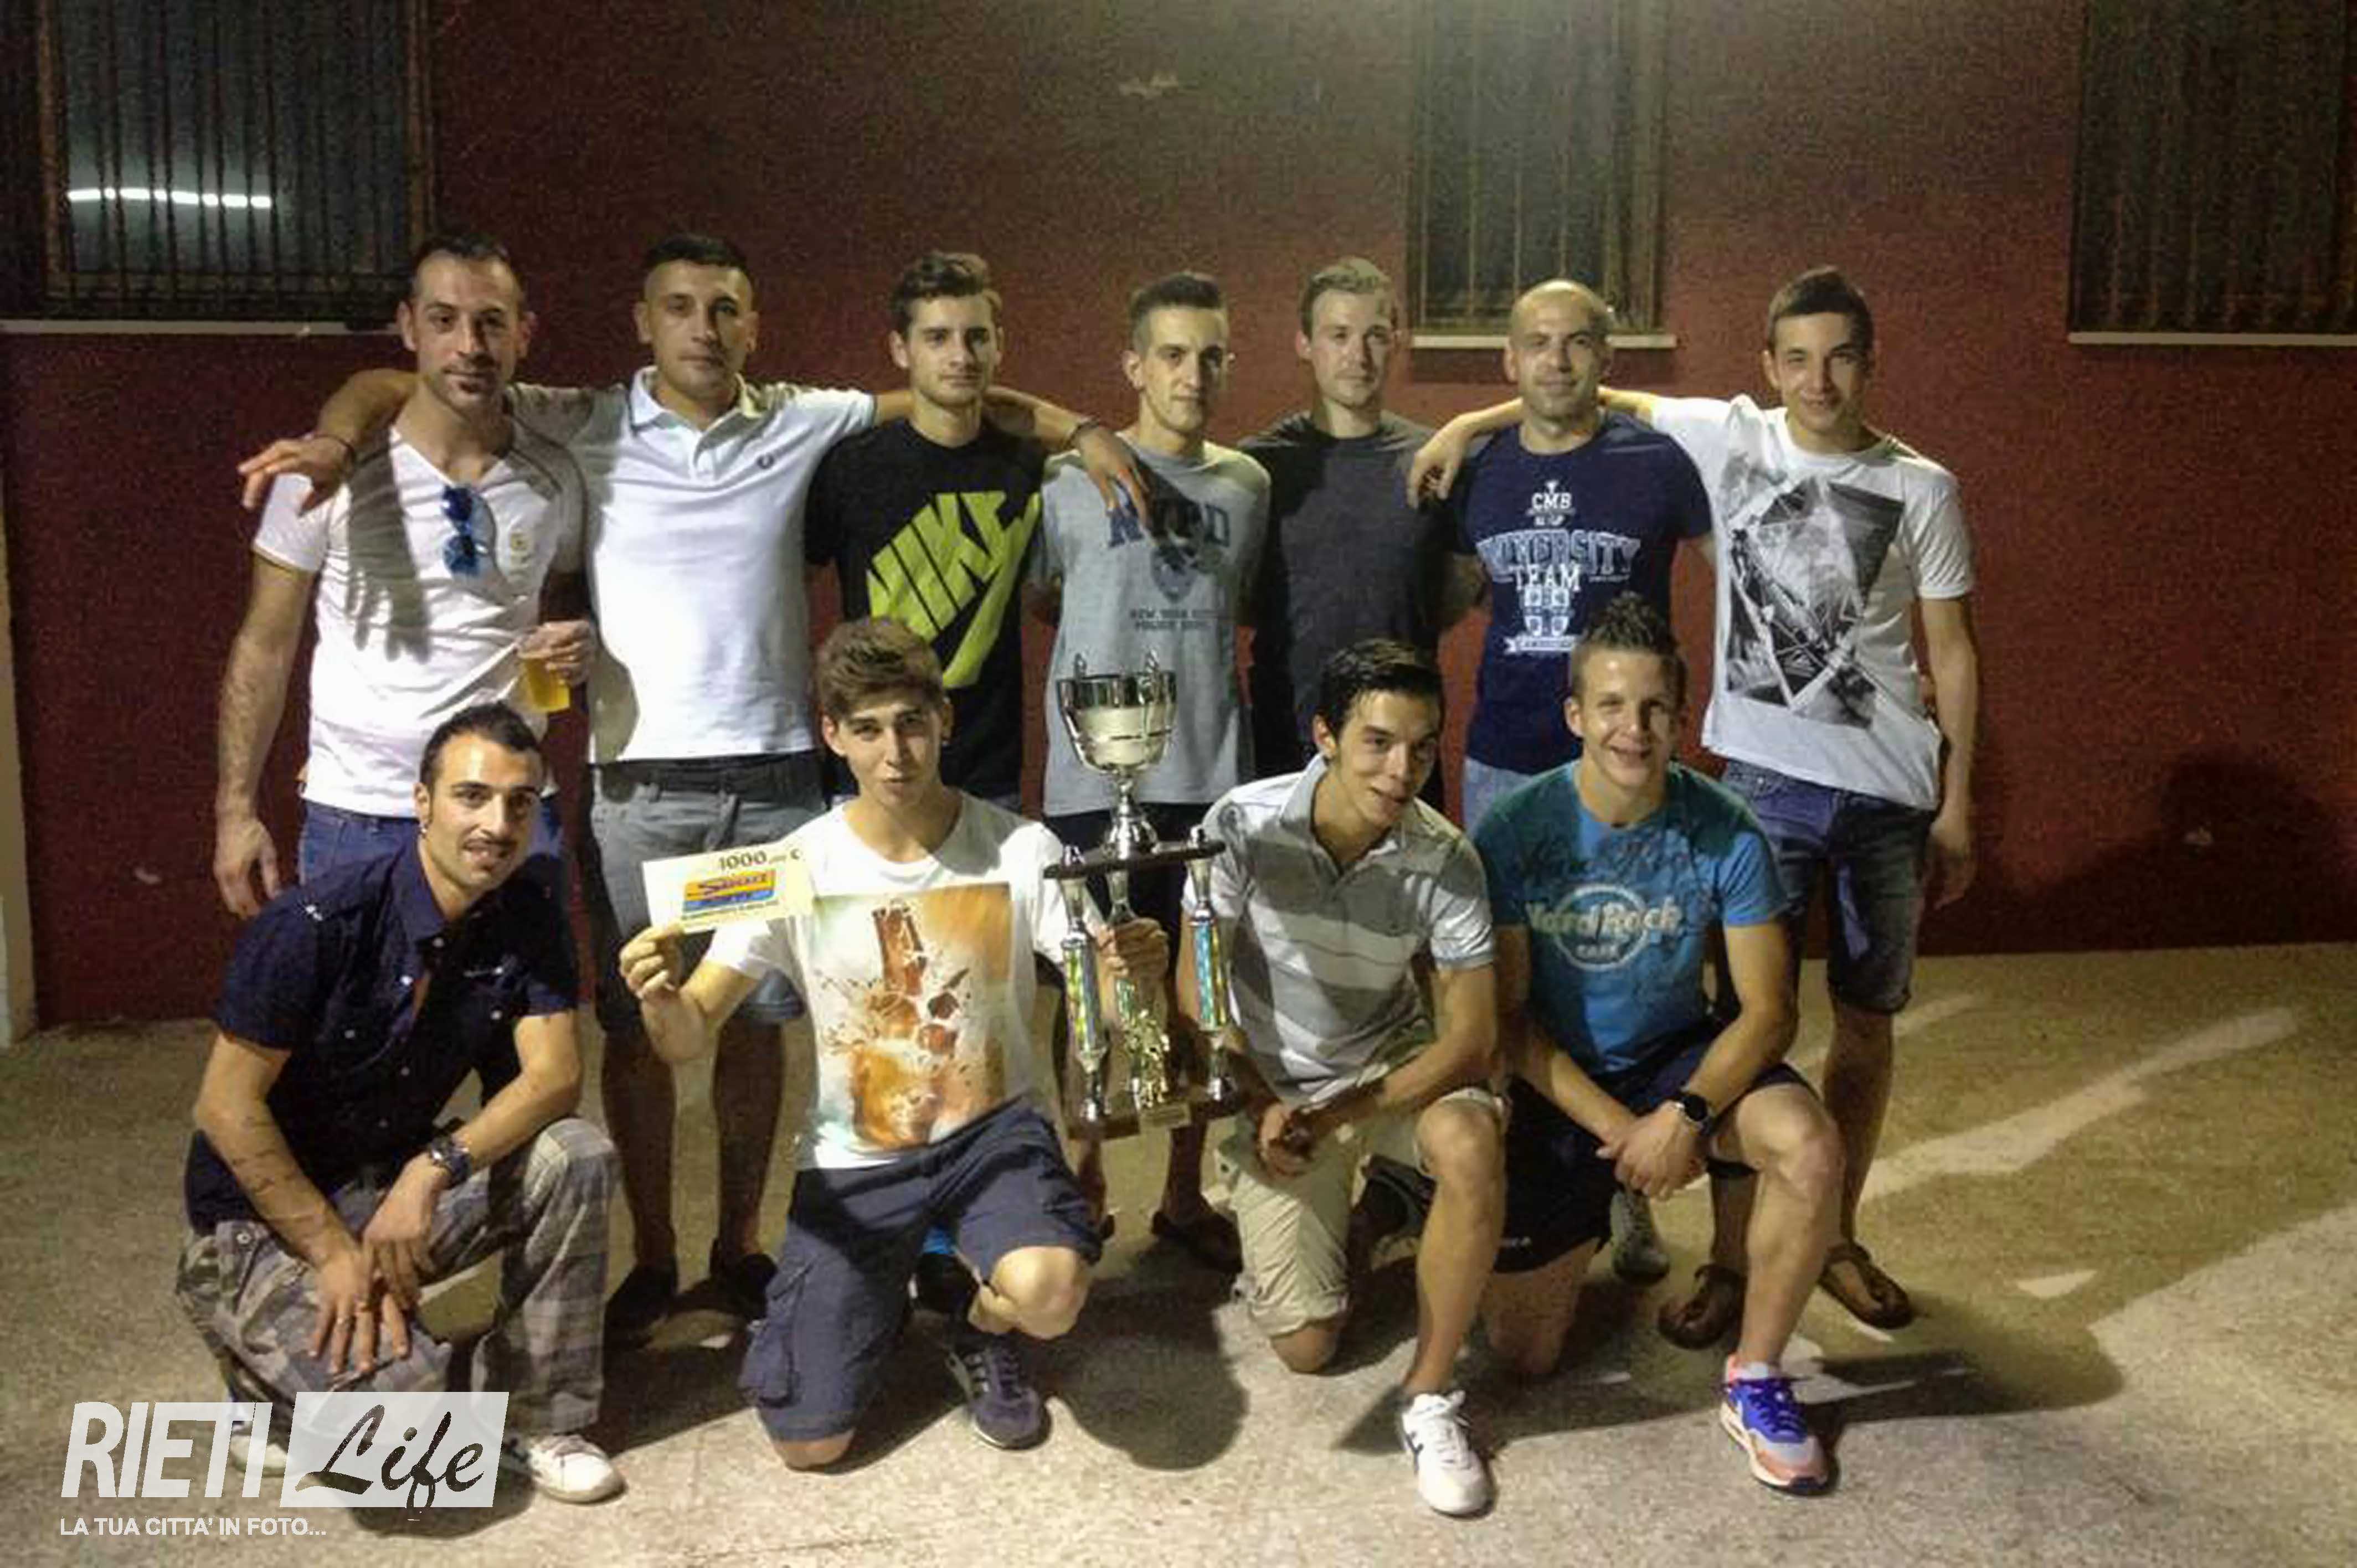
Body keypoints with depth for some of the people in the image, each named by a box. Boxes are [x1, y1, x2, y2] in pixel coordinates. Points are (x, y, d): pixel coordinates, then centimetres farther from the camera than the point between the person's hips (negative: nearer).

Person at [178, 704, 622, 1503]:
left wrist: (434, 1168, -28)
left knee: (576, 1157, -21)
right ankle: (268, 1359, 8)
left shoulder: (527, 918, -7)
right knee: (398, 1387, -28)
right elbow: (227, 1108, -19)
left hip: (400, 1184, 5)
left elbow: (555, 1075, -13)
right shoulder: (319, 924, -23)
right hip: (265, 1212, -5)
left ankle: (537, 1419, -4)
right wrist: (336, 1252, -21)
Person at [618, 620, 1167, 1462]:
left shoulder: (1021, 850, -13)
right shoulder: (796, 869, -11)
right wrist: (660, 1001, -35)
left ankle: (980, 1330, 7)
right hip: (854, 1156, 1)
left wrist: (1133, 972, -36)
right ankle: (887, 1292, 30)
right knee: (809, 1442, -3)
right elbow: (690, 1039, -12)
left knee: (1047, 1293, -33)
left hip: (991, 1128, -1)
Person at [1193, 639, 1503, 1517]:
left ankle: (1428, 1397, -14)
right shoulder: (1244, 825, -21)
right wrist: (1260, 1106, -14)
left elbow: (1471, 1038, -18)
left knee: (1473, 1148, -35)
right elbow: (1199, 984, -9)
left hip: (1395, 1066, 0)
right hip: (1273, 1087, 0)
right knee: (1305, 1346, -5)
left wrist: (1341, 1115, -27)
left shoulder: (1446, 862, -20)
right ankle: (1341, 1223, 31)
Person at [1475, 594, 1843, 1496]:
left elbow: (1768, 1009, -14)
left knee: (1811, 1151, -32)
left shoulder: (1724, 834, -16)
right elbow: (1509, 1017, -13)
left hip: (1678, 1055, 1)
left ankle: (1755, 1381, -8)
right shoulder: (1515, 832, -18)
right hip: (1555, 1082, 0)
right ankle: (1586, 1223, 36)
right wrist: (1617, 1128, -21)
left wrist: (1687, 1116, -29)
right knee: (1523, 1355, 2)